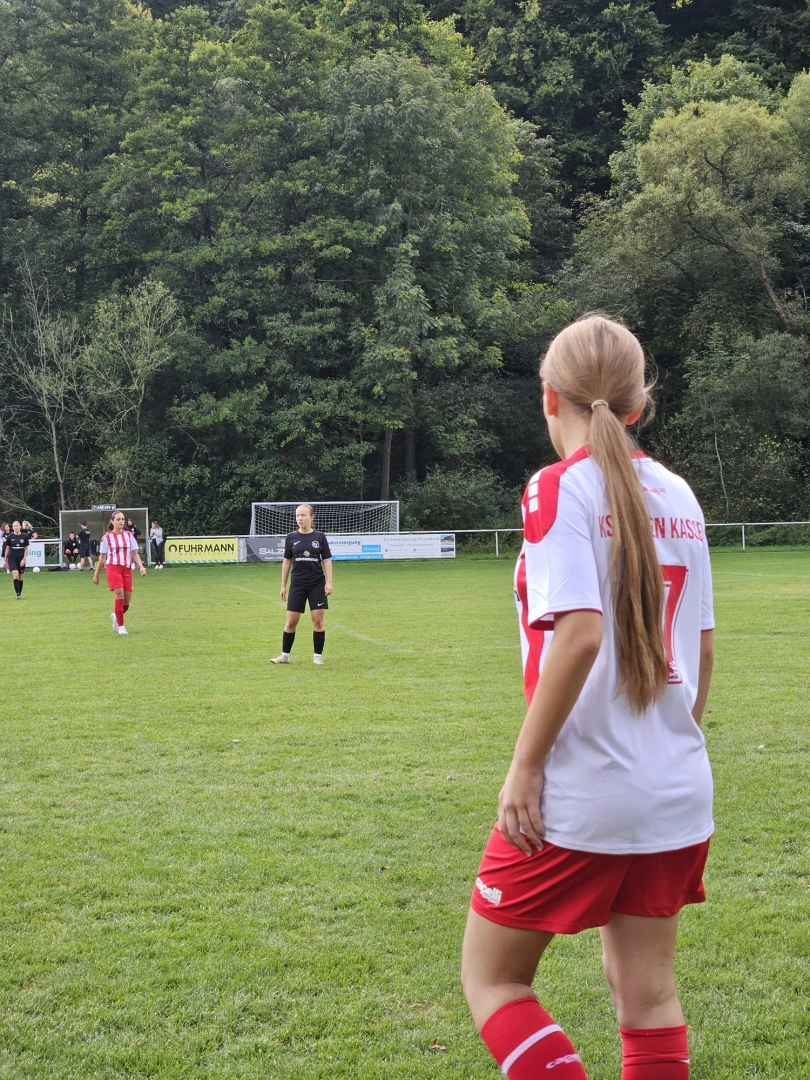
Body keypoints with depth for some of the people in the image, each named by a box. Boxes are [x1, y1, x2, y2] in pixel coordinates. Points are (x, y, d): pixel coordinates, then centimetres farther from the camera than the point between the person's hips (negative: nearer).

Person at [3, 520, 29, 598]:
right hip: (12, 558, -1)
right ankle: (18, 594, -17)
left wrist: (24, 559, -6)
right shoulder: (9, 537, -1)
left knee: (20, 577, 8)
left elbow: (26, 549, 4)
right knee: (15, 575, -17)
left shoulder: (24, 536, -1)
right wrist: (5, 560, 8)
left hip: (21, 559, 1)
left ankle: (20, 593, 22)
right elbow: (7, 549, 7)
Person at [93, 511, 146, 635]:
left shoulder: (129, 535, 8)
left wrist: (141, 566, -7)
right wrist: (96, 574, 8)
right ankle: (121, 626, -8)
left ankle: (115, 617, 34)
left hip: (127, 569, 3)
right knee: (119, 595, -18)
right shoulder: (107, 537, 1)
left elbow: (134, 553, 8)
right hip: (113, 568, -3)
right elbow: (102, 557, 7)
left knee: (127, 600, 2)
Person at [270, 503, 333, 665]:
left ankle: (318, 656, 11)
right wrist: (283, 586, 7)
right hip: (297, 585, 1)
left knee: (318, 620, 0)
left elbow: (327, 560, 1)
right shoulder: (291, 538, 2)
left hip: (317, 585, -1)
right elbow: (287, 562, 8)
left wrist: (329, 582, -8)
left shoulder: (320, 537, -1)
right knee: (291, 621, 3)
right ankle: (285, 655, 13)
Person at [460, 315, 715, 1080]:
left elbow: (579, 636, -22)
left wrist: (526, 765, -15)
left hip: (580, 792, -6)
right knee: (647, 995, 14)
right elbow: (700, 651, 11)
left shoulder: (560, 489, -11)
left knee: (491, 979, 10)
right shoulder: (676, 495, 8)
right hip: (676, 793, 7)